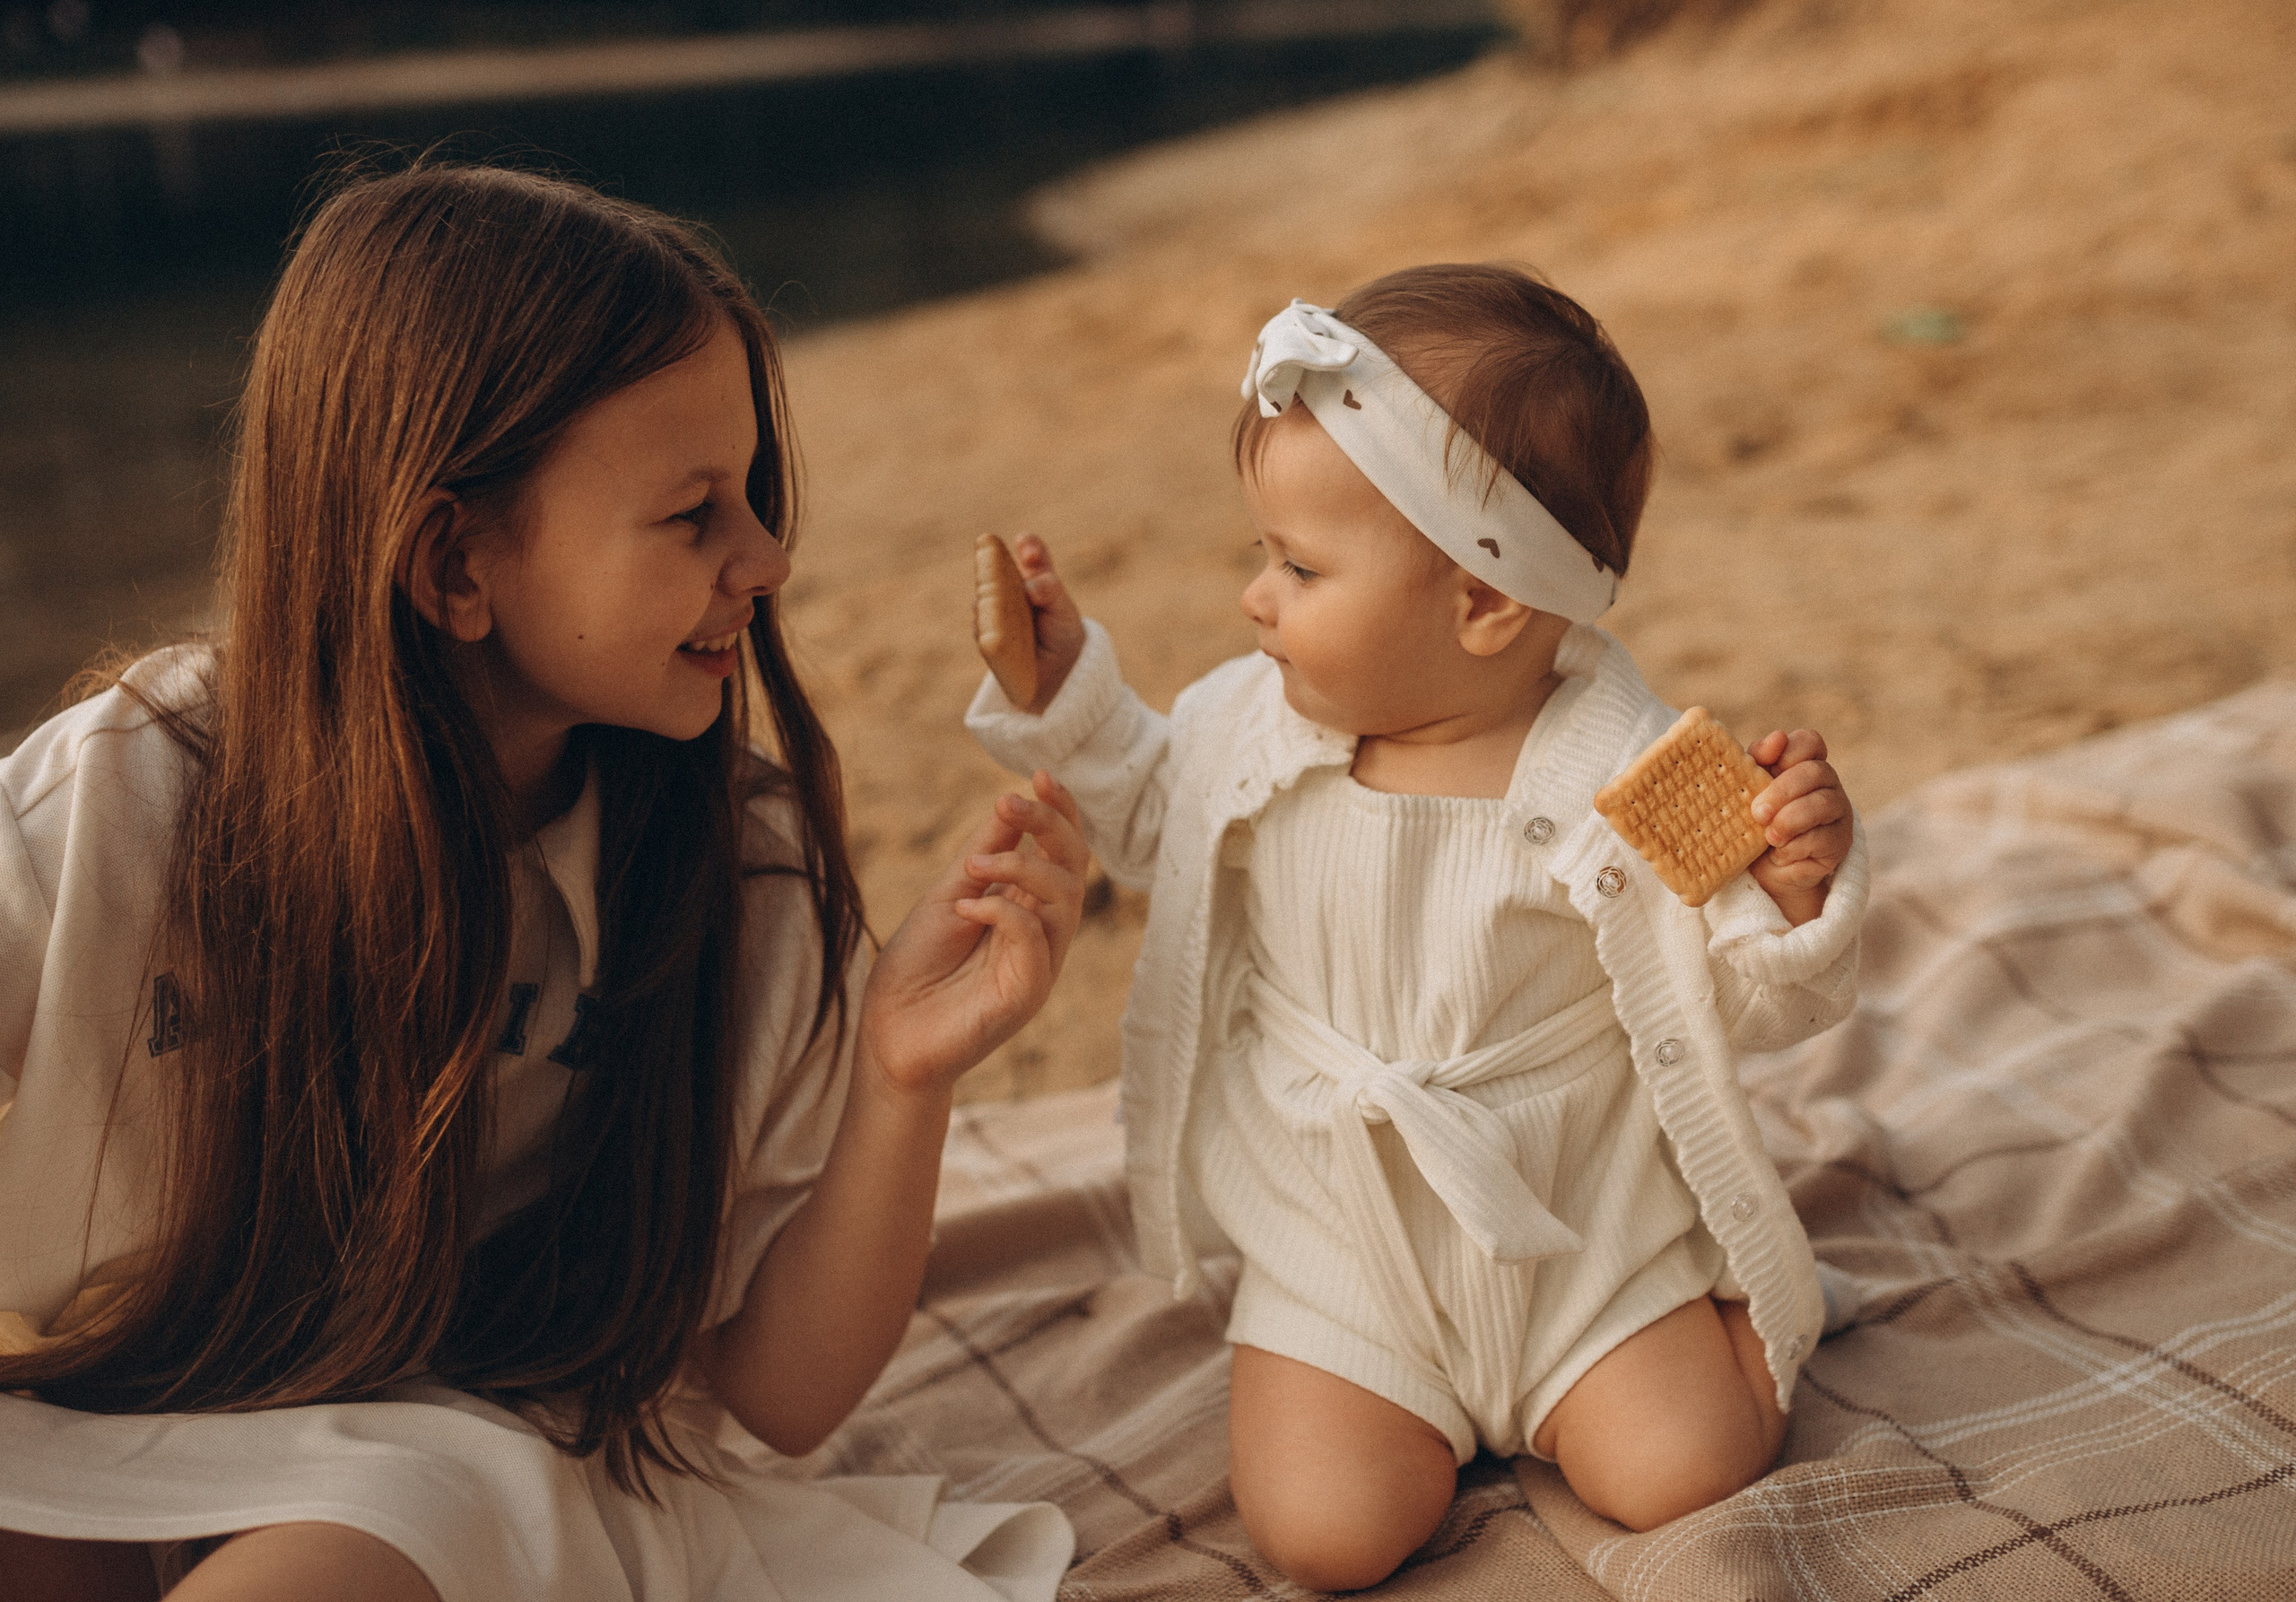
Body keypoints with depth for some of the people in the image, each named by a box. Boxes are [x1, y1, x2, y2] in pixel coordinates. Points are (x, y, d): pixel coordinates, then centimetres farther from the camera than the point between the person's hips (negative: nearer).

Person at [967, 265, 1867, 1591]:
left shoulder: (1625, 782, -20)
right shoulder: (1254, 725, -9)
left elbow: (1751, 1000, -12)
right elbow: (1153, 814, 13)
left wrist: (1800, 887, -32)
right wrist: (1064, 683, 2)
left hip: (1580, 1227, -2)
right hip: (1340, 1247, 3)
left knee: (1688, 1478, -12)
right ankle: (1431, 1404, 20)